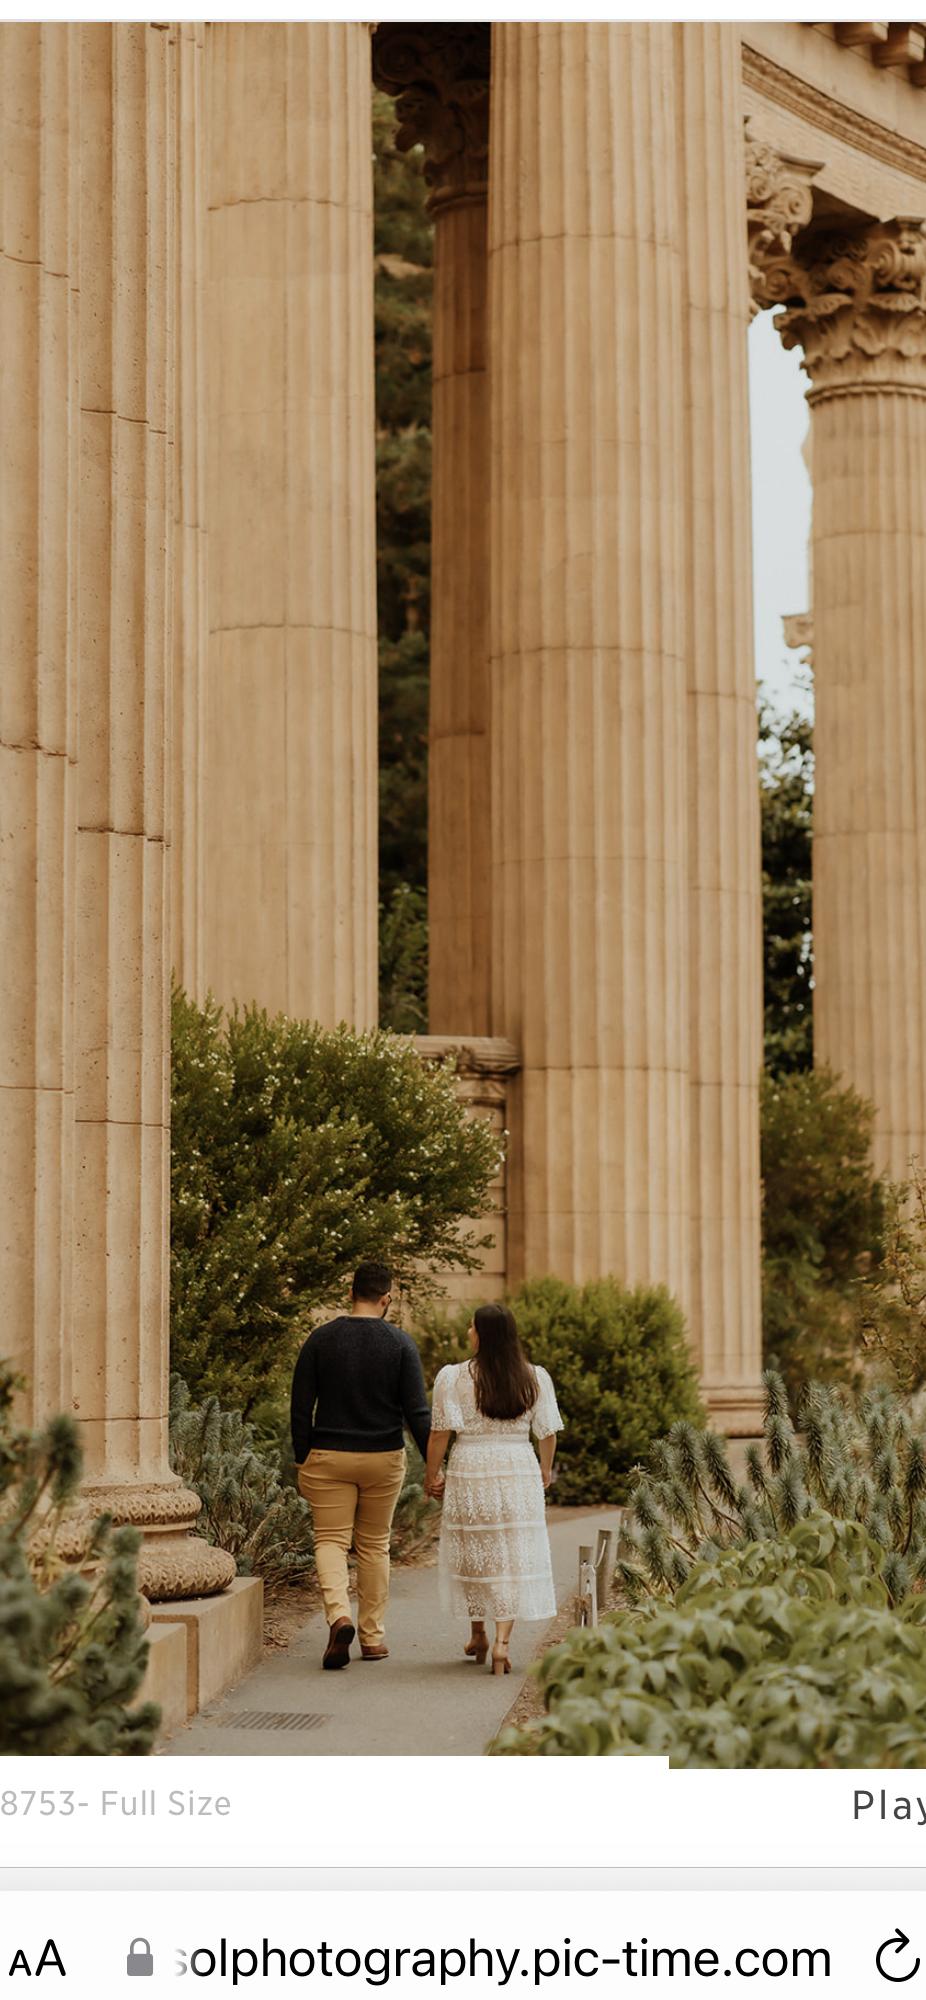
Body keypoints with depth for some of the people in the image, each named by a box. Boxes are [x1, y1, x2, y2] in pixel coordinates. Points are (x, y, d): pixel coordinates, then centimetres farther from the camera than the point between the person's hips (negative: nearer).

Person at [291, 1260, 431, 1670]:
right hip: (384, 1458, 1)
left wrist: (302, 1460, 7)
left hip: (328, 1456, 0)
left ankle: (339, 1615, -22)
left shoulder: (320, 1340, -3)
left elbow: (301, 1407, -1)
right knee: (375, 1545, 12)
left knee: (330, 1540, 3)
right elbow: (417, 1412, -7)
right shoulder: (401, 1343, -5)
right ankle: (373, 1636, 14)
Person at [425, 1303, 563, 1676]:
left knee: (473, 1554, 15)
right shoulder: (535, 1378, 0)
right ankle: (502, 1641, -7)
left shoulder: (453, 1377, -7)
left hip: (470, 1475, -1)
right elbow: (547, 1432, 5)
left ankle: (478, 1635, 28)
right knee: (512, 1558, 4)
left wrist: (432, 1475, 5)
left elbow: (440, 1432, -7)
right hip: (519, 1474, 1)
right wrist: (546, 1469, 22)